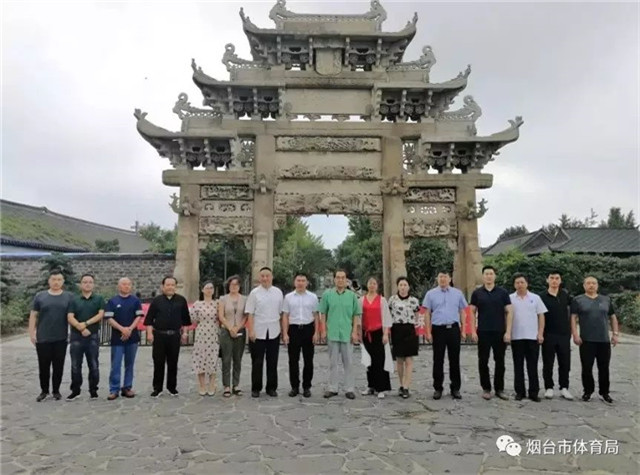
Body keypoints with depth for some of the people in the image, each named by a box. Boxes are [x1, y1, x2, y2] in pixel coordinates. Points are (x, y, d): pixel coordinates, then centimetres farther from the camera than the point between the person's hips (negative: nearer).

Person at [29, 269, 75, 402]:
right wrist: (31, 333, -1)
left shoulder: (69, 297, 4)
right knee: (43, 365, 7)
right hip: (42, 338, 0)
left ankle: (56, 390, 20)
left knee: (58, 366, 6)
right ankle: (44, 390, 22)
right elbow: (33, 316, 5)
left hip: (61, 339, 0)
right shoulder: (40, 296, 4)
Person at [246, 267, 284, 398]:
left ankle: (271, 388, 20)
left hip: (274, 332, 2)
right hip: (258, 333, -2)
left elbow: (281, 312, 8)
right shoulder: (254, 293, -2)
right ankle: (256, 388, 17)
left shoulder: (278, 292, 6)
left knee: (272, 362, 9)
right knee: (257, 362, 5)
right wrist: (251, 331, -12)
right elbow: (250, 314, -5)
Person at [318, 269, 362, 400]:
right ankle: (332, 388, 17)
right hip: (332, 334, 0)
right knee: (333, 362, 8)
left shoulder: (352, 295, 4)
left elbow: (356, 315, 5)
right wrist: (324, 331, -1)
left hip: (347, 334, 0)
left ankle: (349, 389, 14)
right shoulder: (327, 294, 3)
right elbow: (323, 314, 5)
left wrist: (355, 332, -2)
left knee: (348, 362, 5)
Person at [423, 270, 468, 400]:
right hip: (438, 329, -1)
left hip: (453, 329, 1)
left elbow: (462, 312, 8)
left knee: (454, 360, 6)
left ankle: (455, 388, 18)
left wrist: (463, 330, 3)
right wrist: (428, 332, -3)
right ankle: (437, 388, 16)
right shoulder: (431, 294, 3)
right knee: (438, 360, 5)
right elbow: (427, 314, 2)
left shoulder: (458, 293, 7)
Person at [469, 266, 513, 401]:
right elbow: (473, 313, 5)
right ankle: (486, 388, 15)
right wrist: (473, 331, -4)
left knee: (499, 361, 6)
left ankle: (499, 389, 17)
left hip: (500, 332, 0)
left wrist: (508, 331, -7)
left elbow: (509, 312, 1)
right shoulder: (477, 293, 4)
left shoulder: (503, 293, 3)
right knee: (483, 361, 3)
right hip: (483, 332, 0)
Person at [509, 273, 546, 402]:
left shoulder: (535, 298, 5)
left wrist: (540, 333, -2)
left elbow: (541, 316, 5)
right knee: (518, 366, 6)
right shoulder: (510, 298, 3)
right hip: (516, 337, 0)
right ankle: (520, 391, 14)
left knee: (532, 366, 4)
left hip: (533, 337, 0)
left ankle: (533, 392, 12)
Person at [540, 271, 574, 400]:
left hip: (564, 334, 2)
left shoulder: (565, 295, 6)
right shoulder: (542, 297, -3)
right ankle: (549, 388, 14)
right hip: (548, 335, -2)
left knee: (565, 363, 7)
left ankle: (564, 388, 18)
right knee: (548, 363, 4)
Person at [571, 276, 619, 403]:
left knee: (604, 368, 7)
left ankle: (604, 392, 20)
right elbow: (573, 318, -2)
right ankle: (588, 391, 15)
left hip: (604, 340, 3)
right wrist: (575, 335, -11)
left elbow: (613, 317, 16)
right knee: (587, 368, 2)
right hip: (586, 340, -2)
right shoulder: (578, 300, 2)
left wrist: (615, 333, 6)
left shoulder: (606, 300, 12)